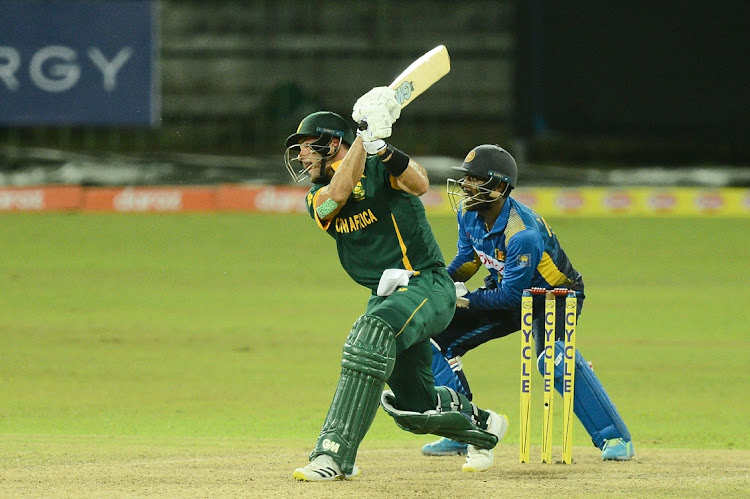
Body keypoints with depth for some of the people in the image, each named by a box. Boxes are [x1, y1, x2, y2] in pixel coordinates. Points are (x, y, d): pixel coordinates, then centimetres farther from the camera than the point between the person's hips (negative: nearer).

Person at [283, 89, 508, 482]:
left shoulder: (379, 167, -5)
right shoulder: (317, 198, 8)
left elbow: (419, 185, -26)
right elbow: (338, 193, -17)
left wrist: (381, 147, -42)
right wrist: (364, 136, -25)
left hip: (428, 285, -7)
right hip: (386, 295, 7)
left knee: (371, 333, -35)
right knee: (414, 408, 11)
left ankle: (335, 454, -40)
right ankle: (481, 427, 43)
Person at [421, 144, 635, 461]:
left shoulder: (522, 233, -34)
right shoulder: (468, 212, -10)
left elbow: (511, 295, -29)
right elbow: (468, 257, 6)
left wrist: (465, 300, -26)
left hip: (555, 294, -8)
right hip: (505, 293, 8)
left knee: (552, 357, -36)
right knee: (436, 341, -1)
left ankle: (615, 437, -30)